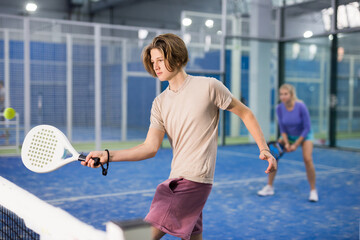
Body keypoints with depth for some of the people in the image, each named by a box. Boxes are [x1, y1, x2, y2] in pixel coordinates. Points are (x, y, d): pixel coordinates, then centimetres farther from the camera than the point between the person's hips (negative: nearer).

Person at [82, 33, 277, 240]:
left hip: (194, 180, -7)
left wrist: (264, 149, -3)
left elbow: (245, 114, 3)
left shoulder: (208, 86, -7)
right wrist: (108, 155, -12)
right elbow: (151, 147, -1)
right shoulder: (160, 103, 9)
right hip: (177, 180, 7)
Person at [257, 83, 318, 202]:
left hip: (304, 135, -4)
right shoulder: (279, 108, -18)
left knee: (307, 159, -24)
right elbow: (282, 128, -7)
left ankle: (313, 190, -7)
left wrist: (296, 145, -20)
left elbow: (307, 128, -20)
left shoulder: (301, 106, -28)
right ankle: (269, 187, 4)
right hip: (288, 135, 4)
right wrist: (286, 143, -19)